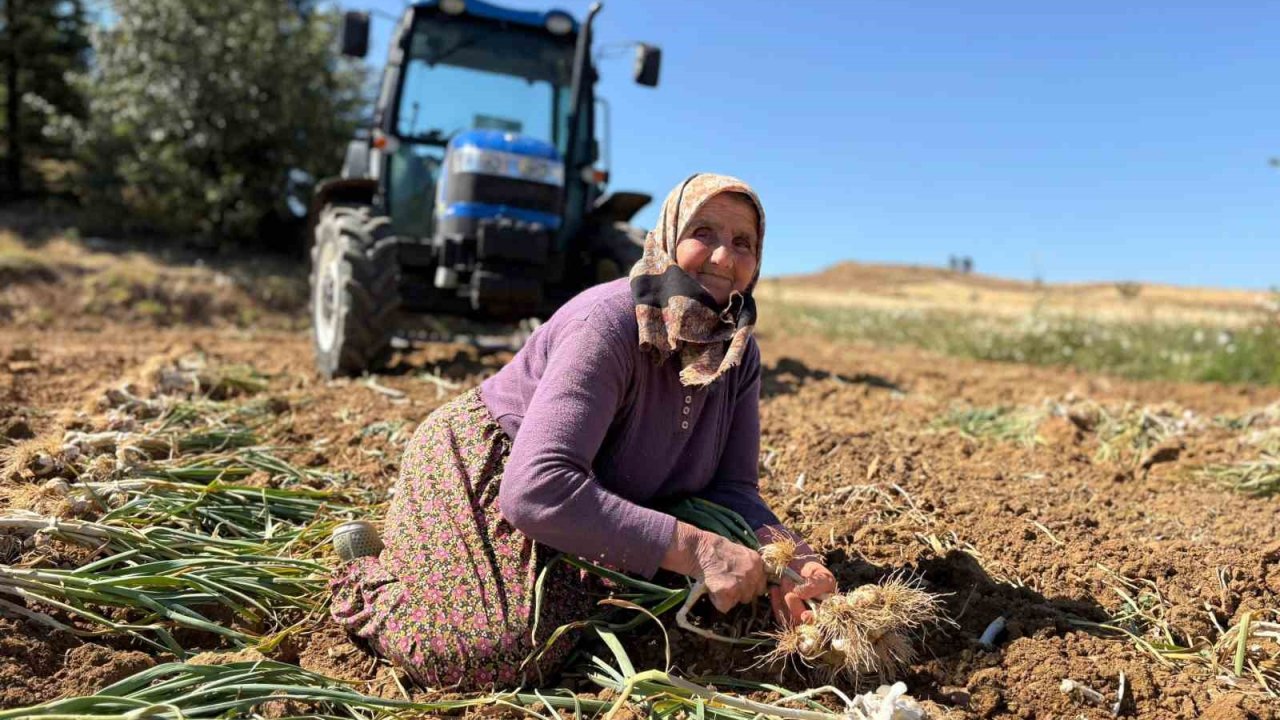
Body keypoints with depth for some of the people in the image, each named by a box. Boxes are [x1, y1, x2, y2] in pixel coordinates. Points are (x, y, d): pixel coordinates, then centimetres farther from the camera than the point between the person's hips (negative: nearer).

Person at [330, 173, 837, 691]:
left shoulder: (738, 354, -8)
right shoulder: (609, 325, -31)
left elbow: (732, 487, -6)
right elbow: (536, 489, -40)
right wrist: (694, 550, -42)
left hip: (595, 493, 8)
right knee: (504, 652, -28)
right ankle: (367, 582, 4)